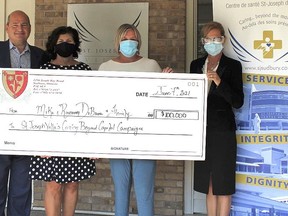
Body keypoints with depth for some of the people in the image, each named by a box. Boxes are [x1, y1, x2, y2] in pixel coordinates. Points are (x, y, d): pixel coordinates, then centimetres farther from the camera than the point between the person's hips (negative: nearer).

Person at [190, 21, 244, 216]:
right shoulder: (196, 65, 10)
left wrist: (219, 83, -23)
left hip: (222, 131, -4)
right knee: (209, 184, 10)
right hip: (201, 130, 4)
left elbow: (238, 102, -10)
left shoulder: (233, 66, -3)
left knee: (222, 185, 0)